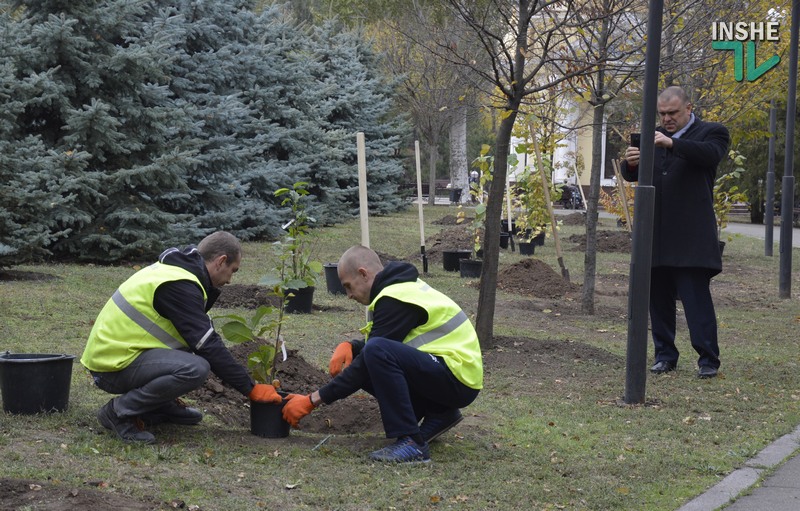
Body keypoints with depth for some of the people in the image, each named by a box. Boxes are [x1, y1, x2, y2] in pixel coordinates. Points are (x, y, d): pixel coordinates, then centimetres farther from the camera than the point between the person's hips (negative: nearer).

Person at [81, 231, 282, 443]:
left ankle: (162, 406, 14)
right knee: (195, 368, -28)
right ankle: (119, 411, -13)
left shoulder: (171, 268, 12)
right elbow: (209, 346, -19)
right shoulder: (179, 286, -19)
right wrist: (251, 389, -14)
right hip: (113, 366, -10)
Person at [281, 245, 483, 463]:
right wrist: (349, 346, 3)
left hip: (459, 378, -10)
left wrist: (312, 400, -13)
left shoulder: (395, 300, -16)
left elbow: (372, 354, -17)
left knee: (377, 352, -29)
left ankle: (412, 443, -25)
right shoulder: (401, 286, 14)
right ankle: (438, 413, 11)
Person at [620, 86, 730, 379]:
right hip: (656, 237, 5)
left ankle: (708, 359, -3)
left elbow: (711, 154, -19)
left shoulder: (711, 132, 3)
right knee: (659, 298, 8)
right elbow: (630, 175, 11)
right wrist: (630, 163, -13)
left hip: (691, 237, -5)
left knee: (696, 298, -8)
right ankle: (665, 355, 17)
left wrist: (673, 144, -31)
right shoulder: (654, 137, 18)